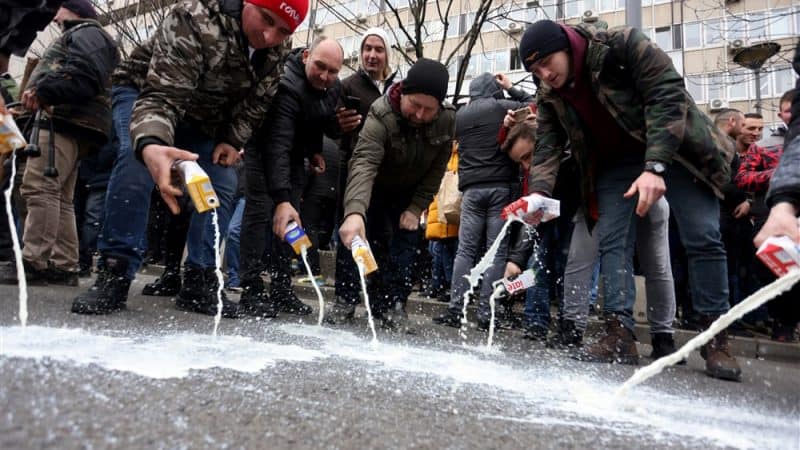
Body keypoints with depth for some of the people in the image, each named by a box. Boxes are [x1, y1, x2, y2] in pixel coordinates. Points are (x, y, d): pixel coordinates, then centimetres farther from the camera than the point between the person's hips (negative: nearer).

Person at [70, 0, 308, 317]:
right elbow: (163, 95, -47)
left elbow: (256, 103, -1)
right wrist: (150, 145, -66)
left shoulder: (277, 52, -17)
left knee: (224, 184, -8)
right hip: (145, 92, -5)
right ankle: (114, 275, -23)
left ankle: (199, 282, 0)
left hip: (205, 118, 6)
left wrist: (233, 140, -13)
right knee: (136, 160, -32)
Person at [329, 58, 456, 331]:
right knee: (359, 240, -4)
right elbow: (363, 164, -51)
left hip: (409, 192, 3)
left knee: (406, 244, -3)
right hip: (375, 188, -2)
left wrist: (416, 208, -18)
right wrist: (355, 212, -67)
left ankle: (392, 304, 9)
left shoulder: (447, 120, -23)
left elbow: (436, 169, -12)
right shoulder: (381, 116, -37)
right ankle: (347, 298, 13)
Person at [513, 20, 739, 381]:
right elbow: (548, 146, -7)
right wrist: (539, 191, -27)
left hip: (674, 149, -4)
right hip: (616, 161, 5)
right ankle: (619, 334, -5)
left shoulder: (624, 46, -22)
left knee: (703, 238, -7)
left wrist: (655, 167, -35)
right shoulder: (549, 95, -6)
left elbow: (666, 97, -26)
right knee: (611, 241, -8)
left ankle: (715, 339, 4)